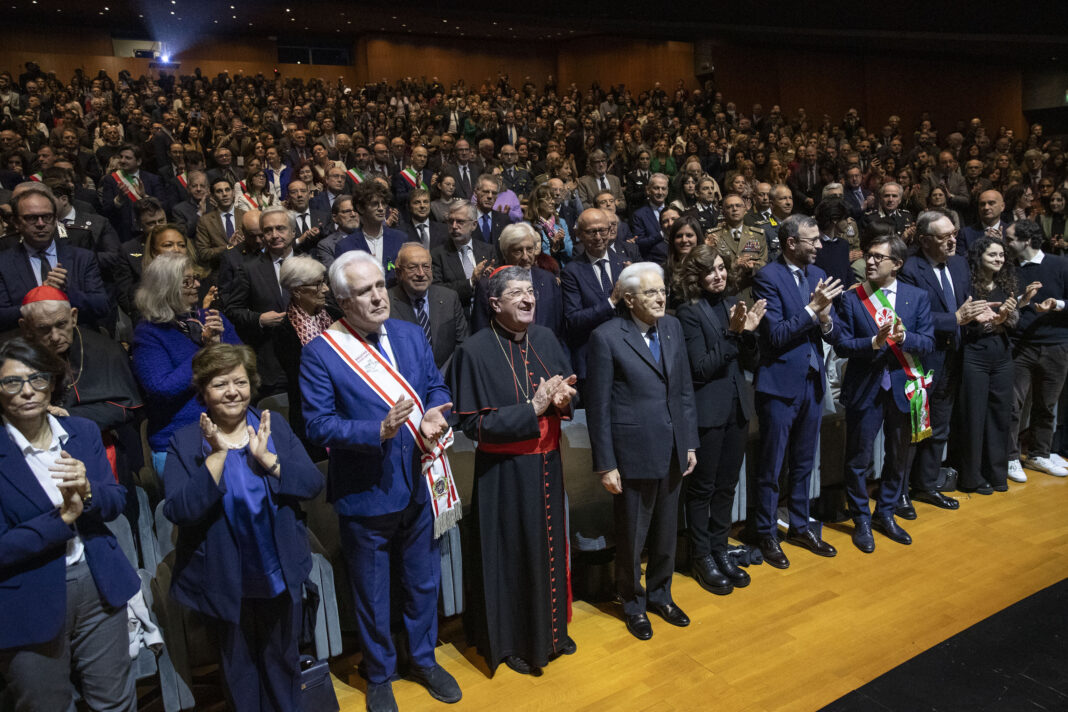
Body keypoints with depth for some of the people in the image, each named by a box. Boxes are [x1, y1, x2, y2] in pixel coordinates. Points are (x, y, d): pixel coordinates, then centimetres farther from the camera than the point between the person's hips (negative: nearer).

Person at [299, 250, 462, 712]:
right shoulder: (320, 352, -14)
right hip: (365, 494, -4)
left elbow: (436, 386, 6)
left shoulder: (410, 334, 0)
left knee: (423, 582, 22)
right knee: (372, 595, 16)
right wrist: (378, 430, -29)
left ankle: (423, 659, 47)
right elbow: (318, 424, -16)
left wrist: (434, 415, -16)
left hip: (421, 484, 4)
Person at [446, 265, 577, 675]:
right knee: (510, 555, 10)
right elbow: (473, 424, -18)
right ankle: (510, 641, 32)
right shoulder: (475, 352, -16)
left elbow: (566, 389, 11)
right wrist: (533, 409, -23)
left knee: (549, 545, 19)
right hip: (505, 472, -6)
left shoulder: (545, 339, 1)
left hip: (546, 463, 6)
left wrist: (564, 398, -13)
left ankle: (550, 629, 42)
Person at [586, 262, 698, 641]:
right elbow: (598, 405, -12)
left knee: (666, 533, 20)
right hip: (634, 455, -5)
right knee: (631, 537, 12)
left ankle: (660, 594, 42)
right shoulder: (606, 337, -13)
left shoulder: (672, 327, 4)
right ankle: (633, 603, 35)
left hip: (672, 452, 5)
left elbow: (685, 389, 9)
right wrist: (605, 464, -12)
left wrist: (690, 442, 7)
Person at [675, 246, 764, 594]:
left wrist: (748, 331, -11)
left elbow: (750, 362, 7)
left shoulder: (733, 304, 6)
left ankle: (719, 550, 31)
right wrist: (731, 333, -21)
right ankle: (701, 557, 22)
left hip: (737, 407, 6)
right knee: (702, 487, 7)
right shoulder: (689, 311, -11)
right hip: (707, 411, -6)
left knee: (727, 485, 16)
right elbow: (700, 368, -16)